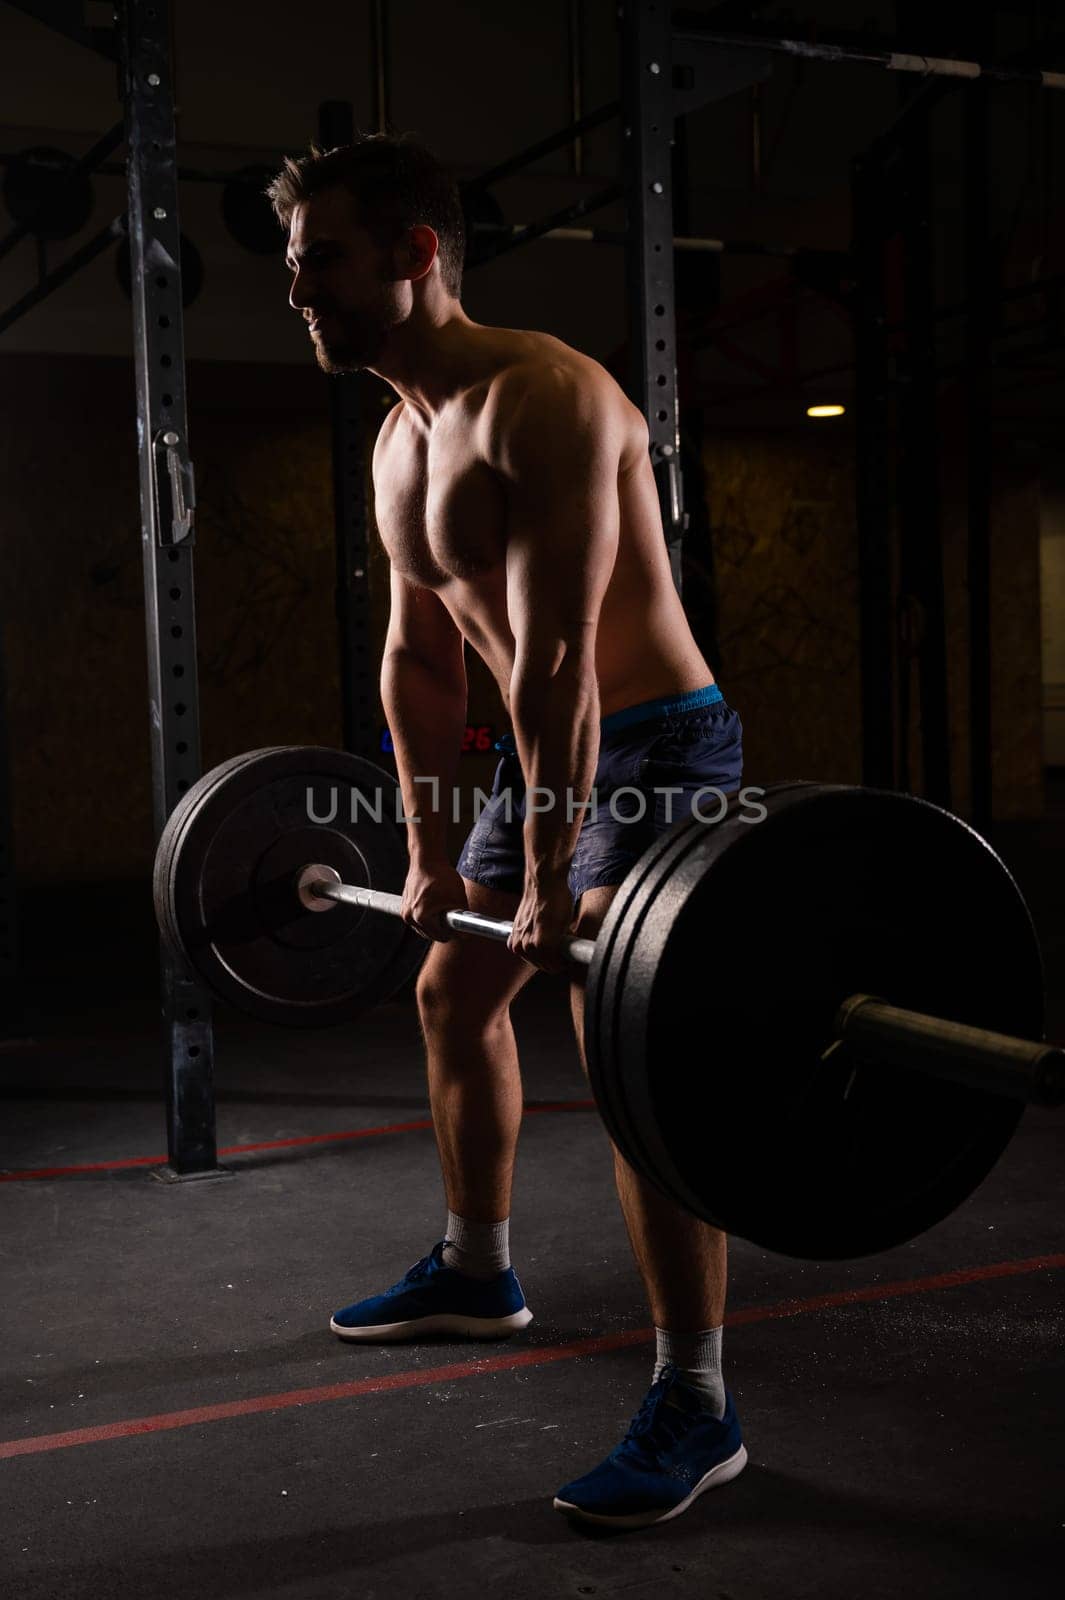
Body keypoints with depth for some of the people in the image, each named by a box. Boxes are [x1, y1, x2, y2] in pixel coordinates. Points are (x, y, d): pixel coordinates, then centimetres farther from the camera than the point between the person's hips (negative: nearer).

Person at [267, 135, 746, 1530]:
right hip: (550, 758, 10)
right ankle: (477, 1274, 38)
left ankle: (697, 1409, -7)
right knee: (456, 991, 18)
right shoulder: (401, 441, 7)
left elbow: (557, 657, -28)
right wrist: (429, 852, 13)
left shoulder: (543, 399, -22)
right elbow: (419, 656, 12)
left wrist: (551, 883, -28)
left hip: (659, 749, -10)